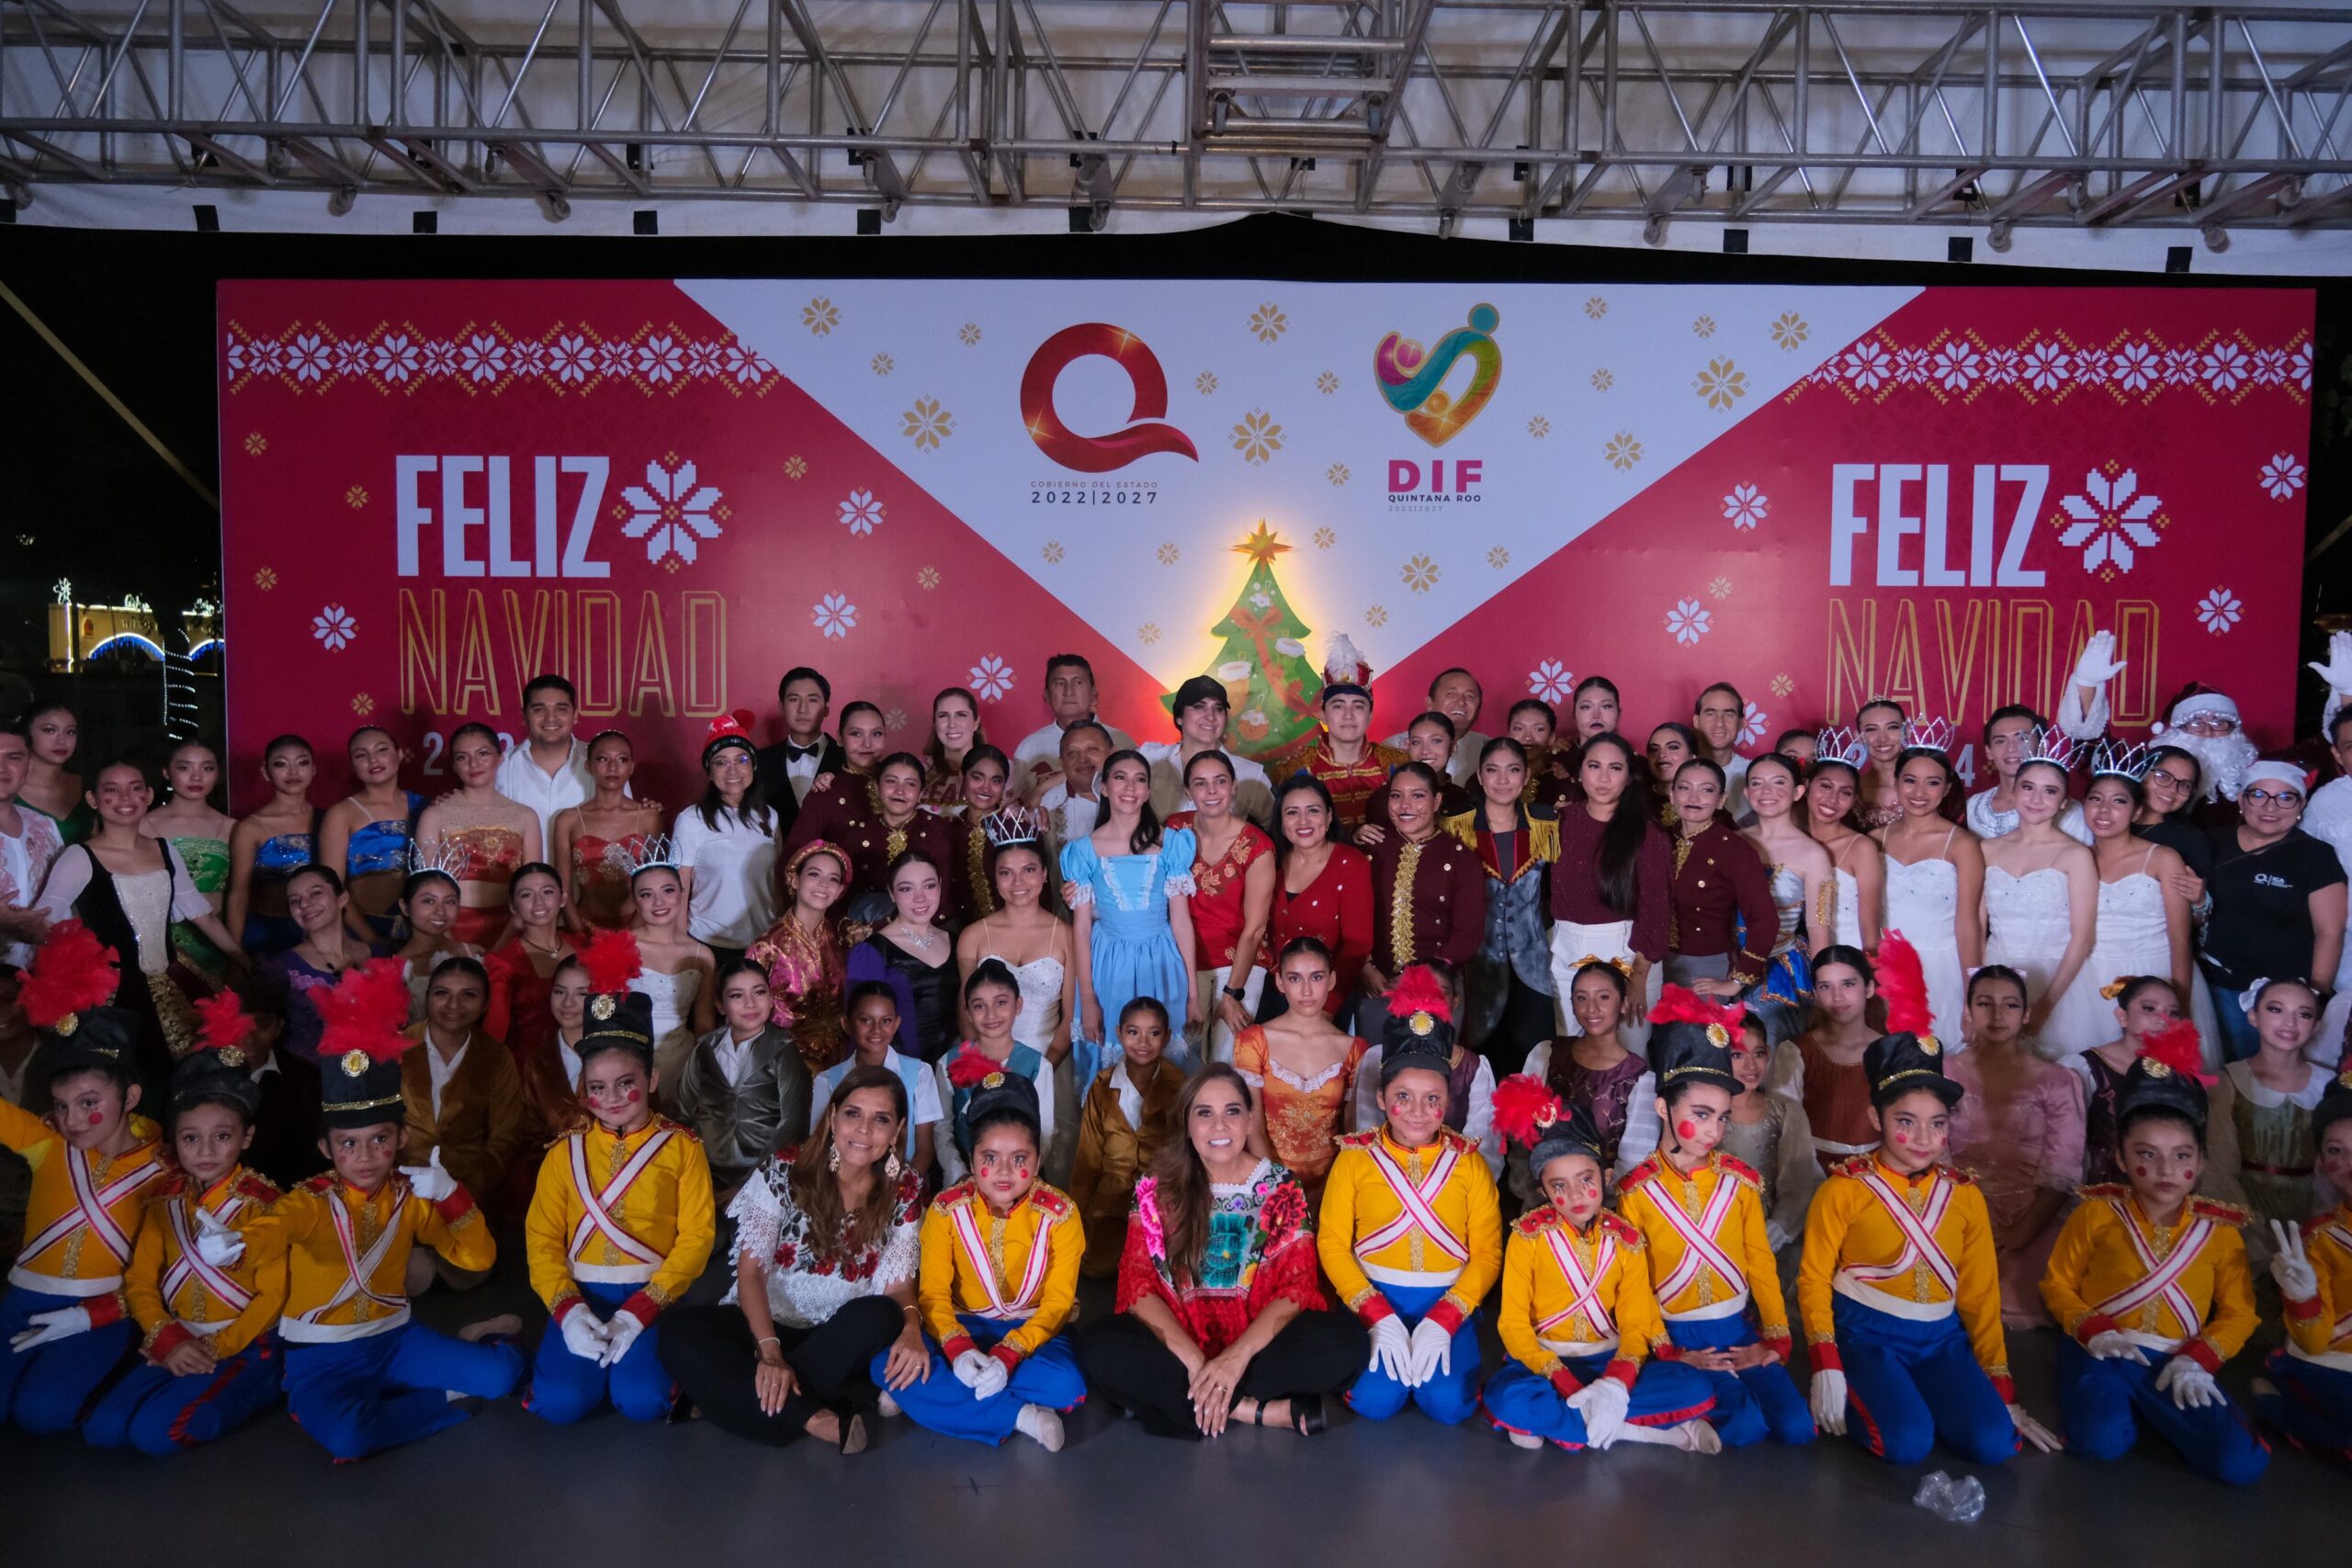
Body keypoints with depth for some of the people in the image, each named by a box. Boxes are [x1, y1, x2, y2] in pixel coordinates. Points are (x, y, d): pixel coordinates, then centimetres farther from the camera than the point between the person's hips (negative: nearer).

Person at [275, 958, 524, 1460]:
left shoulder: (410, 1197, 0)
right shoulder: (309, 1202, -13)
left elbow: (477, 1259, -3)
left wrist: (450, 1194, -17)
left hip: (394, 1339, 3)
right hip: (323, 1356, -3)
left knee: (503, 1373, -15)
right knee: (348, 1436, -36)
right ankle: (441, 1396, -10)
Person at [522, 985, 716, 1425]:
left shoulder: (682, 1146, -1)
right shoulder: (566, 1150, 6)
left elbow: (696, 1236, -7)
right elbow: (542, 1237, 1)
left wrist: (641, 1309, -17)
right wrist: (567, 1309, -16)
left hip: (654, 1293, -2)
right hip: (583, 1293, 2)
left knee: (642, 1401, -22)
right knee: (561, 1403, -19)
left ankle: (635, 1348, 12)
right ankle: (593, 1349, 14)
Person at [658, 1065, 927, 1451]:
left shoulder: (905, 1190, -3)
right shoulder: (784, 1170, -8)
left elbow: (897, 1284, -5)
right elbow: (751, 1269, -12)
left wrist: (911, 1326, -29)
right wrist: (769, 1351, -26)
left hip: (841, 1340, 1)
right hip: (764, 1323, -1)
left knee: (881, 1317, -33)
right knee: (681, 1332, -29)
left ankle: (730, 1396, -22)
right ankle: (818, 1420, -33)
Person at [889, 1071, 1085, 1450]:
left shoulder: (1060, 1213, -11)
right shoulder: (947, 1209, -8)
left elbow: (1058, 1301, -13)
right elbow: (933, 1292, -10)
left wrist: (1009, 1355, -30)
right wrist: (958, 1348, -30)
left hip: (1032, 1330, -1)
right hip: (965, 1325, 1)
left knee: (1065, 1384, -35)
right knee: (888, 1366, -28)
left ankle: (918, 1397, -21)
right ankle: (1022, 1417, -25)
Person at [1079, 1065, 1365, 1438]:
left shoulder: (1281, 1188, 1)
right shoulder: (1155, 1188, 1)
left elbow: (1295, 1286, -7)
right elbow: (1139, 1284, -7)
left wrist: (1238, 1355, -24)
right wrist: (1194, 1360, -23)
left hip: (1260, 1340, 0)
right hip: (1177, 1340, 0)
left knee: (1347, 1342, -29)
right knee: (1099, 1348, -31)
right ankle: (1272, 1412, -26)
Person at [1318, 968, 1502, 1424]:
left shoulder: (1468, 1162, 0)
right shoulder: (1356, 1157, -2)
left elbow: (1487, 1253, -3)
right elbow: (1332, 1243, -5)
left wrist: (1443, 1320, -17)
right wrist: (1379, 1317, -16)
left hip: (1448, 1301, 1)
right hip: (1375, 1297, -1)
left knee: (1449, 1404, -18)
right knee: (1376, 1400, -20)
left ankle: (1432, 1347, 14)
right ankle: (1388, 1347, 13)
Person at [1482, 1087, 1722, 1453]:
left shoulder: (1626, 1240, 0)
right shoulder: (1528, 1235, -8)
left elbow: (1636, 1325, -4)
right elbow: (1514, 1322, -10)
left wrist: (1615, 1385, -25)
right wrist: (1568, 1386, -23)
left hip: (1608, 1360, 2)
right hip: (1546, 1361, -2)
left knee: (1694, 1388, -21)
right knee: (1508, 1398, -36)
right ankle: (1656, 1432, -22)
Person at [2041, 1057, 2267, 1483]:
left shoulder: (2220, 1230, 2)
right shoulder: (2096, 1213, -3)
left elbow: (2238, 1313, 6)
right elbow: (2058, 1284, 4)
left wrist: (2198, 1359, -11)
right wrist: (2094, 1332, -14)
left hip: (2177, 1364, 2)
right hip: (2103, 1353, -2)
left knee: (2241, 1464, -17)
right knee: (2101, 1442, -30)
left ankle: (2151, 1411, 9)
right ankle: (2101, 1400, 5)